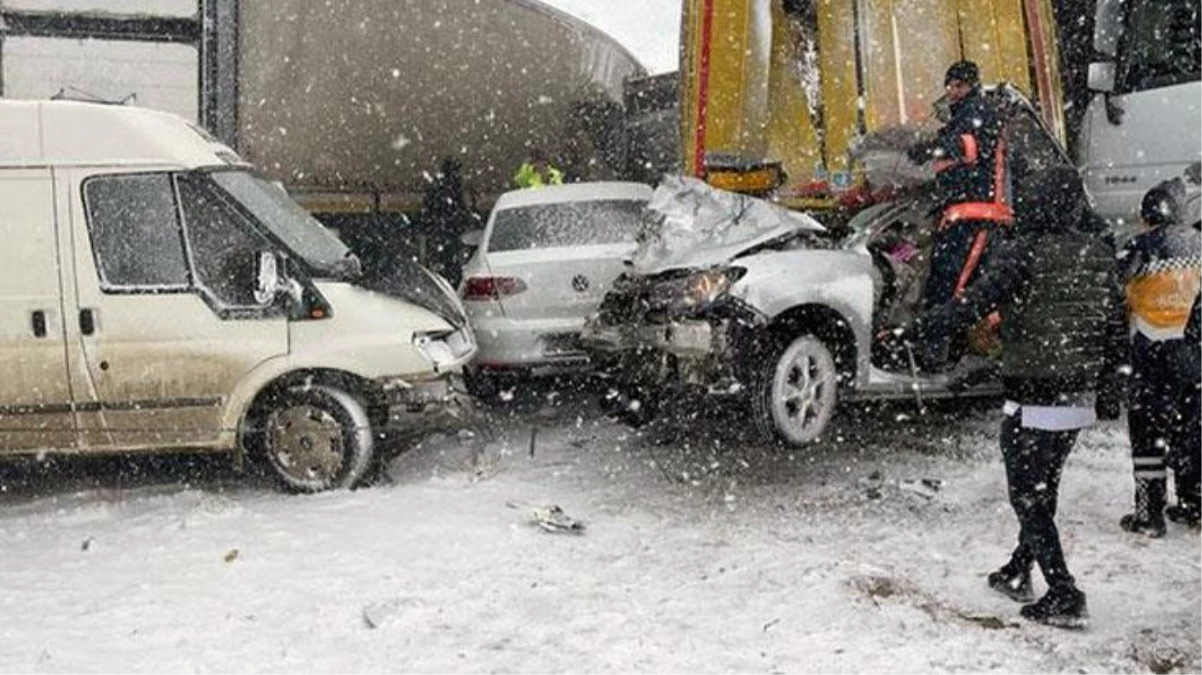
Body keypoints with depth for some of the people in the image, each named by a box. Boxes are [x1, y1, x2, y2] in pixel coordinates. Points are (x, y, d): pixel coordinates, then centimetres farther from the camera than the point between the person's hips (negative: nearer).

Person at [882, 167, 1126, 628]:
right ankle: (1018, 572, 33)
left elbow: (975, 303, -21)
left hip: (1032, 397, -7)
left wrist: (916, 332, -16)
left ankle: (1065, 598, 1)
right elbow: (1117, 324, 10)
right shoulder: (1098, 253, 4)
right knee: (1043, 489, 21)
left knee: (1028, 496, 3)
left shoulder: (1024, 251, -15)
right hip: (1079, 398, 7)